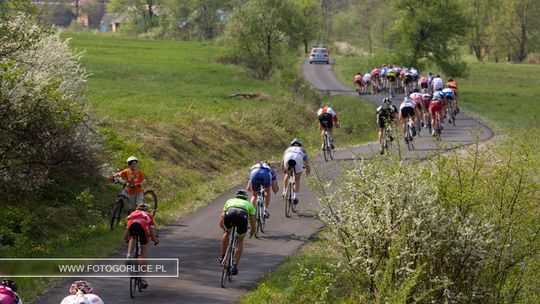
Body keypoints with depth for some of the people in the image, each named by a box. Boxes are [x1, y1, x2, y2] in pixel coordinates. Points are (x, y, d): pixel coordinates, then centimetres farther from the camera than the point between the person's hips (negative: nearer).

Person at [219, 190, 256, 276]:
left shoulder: (229, 201, 41)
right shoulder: (249, 204, 39)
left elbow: (221, 223, 41)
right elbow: (253, 226, 38)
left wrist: (225, 229, 62)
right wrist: (251, 232, 60)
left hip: (229, 214, 0)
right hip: (242, 216, 0)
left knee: (227, 233, 34)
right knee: (240, 241, 23)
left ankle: (222, 257, 30)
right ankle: (235, 265, 15)